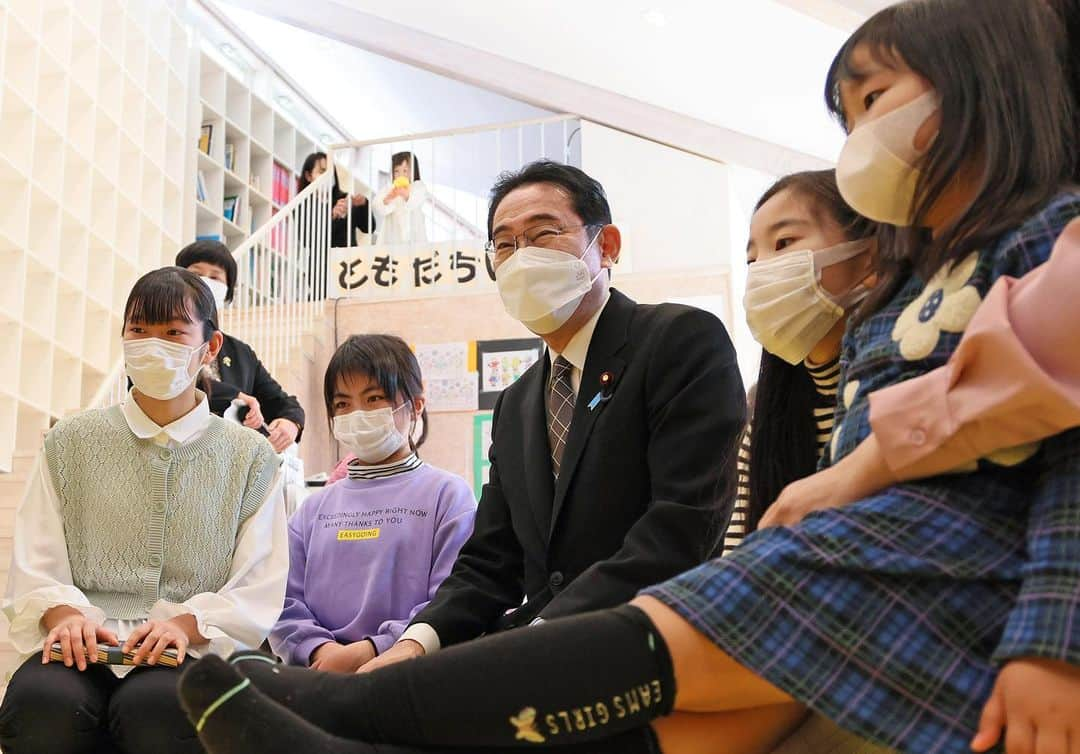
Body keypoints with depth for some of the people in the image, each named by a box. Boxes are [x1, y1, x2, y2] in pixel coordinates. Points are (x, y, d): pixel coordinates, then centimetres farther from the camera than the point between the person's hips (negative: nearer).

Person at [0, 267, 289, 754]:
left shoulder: (249, 457, 11)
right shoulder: (71, 441, 16)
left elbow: (259, 590, 3)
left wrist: (187, 623, -15)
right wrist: (64, 613, -12)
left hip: (195, 649, -1)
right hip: (84, 646, 2)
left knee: (159, 704, -35)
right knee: (39, 700, -32)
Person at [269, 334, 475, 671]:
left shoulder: (448, 494, 4)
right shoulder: (316, 507, 19)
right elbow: (286, 603, 11)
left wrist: (370, 651, -14)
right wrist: (321, 650, -9)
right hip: (319, 678, 4)